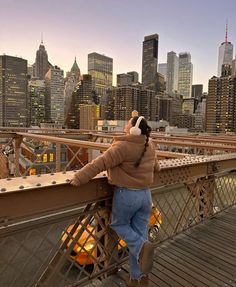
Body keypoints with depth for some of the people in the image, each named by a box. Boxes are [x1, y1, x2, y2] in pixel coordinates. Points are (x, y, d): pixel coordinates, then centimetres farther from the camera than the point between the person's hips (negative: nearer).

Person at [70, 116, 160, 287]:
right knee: (140, 232, 15)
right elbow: (155, 167, 20)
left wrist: (80, 178, -23)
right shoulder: (150, 146, 4)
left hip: (127, 195, -6)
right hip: (145, 195, 6)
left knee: (118, 224, 20)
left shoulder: (123, 146, -19)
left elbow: (101, 163, -24)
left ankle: (142, 247, -5)